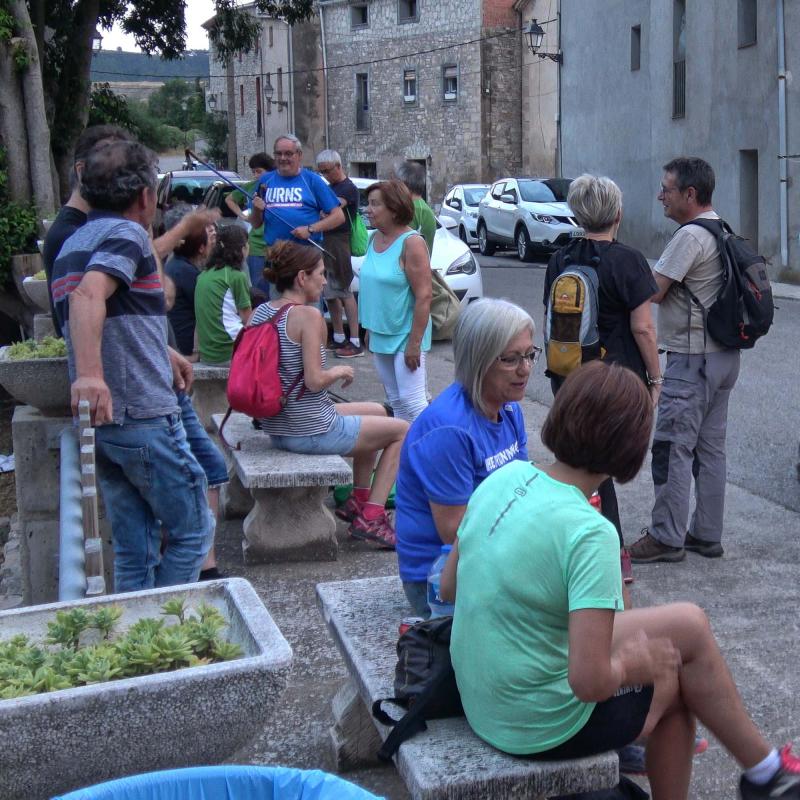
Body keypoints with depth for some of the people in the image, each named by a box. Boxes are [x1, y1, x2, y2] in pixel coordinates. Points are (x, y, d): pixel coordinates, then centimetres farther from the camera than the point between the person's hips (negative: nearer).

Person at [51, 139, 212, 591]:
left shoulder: (73, 244, 18)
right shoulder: (126, 234, -10)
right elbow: (89, 296, -30)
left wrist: (163, 352, 37)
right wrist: (89, 374, -41)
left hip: (103, 418, 8)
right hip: (144, 418, -8)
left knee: (133, 550, 15)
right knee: (193, 531, 5)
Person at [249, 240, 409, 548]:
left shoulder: (260, 312, 4)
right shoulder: (309, 315, -19)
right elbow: (315, 380, -25)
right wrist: (340, 371, -4)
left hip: (275, 427, 9)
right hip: (310, 431, -9)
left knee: (377, 411, 28)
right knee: (402, 430, 8)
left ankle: (358, 499, 31)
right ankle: (371, 518, 5)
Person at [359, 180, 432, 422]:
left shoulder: (411, 242, -16)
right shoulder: (375, 239, 7)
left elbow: (424, 296, -20)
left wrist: (415, 342, -22)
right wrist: (370, 329, 16)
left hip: (404, 336, -8)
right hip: (380, 335, 8)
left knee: (412, 401, -8)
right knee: (394, 400, 16)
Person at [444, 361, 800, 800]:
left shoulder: (504, 477, -6)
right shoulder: (589, 533, -27)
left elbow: (448, 587, 5)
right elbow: (590, 682, -29)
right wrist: (633, 664, -8)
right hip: (539, 727, -7)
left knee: (688, 624, 17)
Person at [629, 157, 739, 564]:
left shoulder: (690, 236, -17)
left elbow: (652, 291, -16)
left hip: (692, 359, -10)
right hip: (723, 356, 10)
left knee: (672, 448, -3)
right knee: (710, 449, 13)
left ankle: (667, 537, 4)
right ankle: (707, 534, 21)